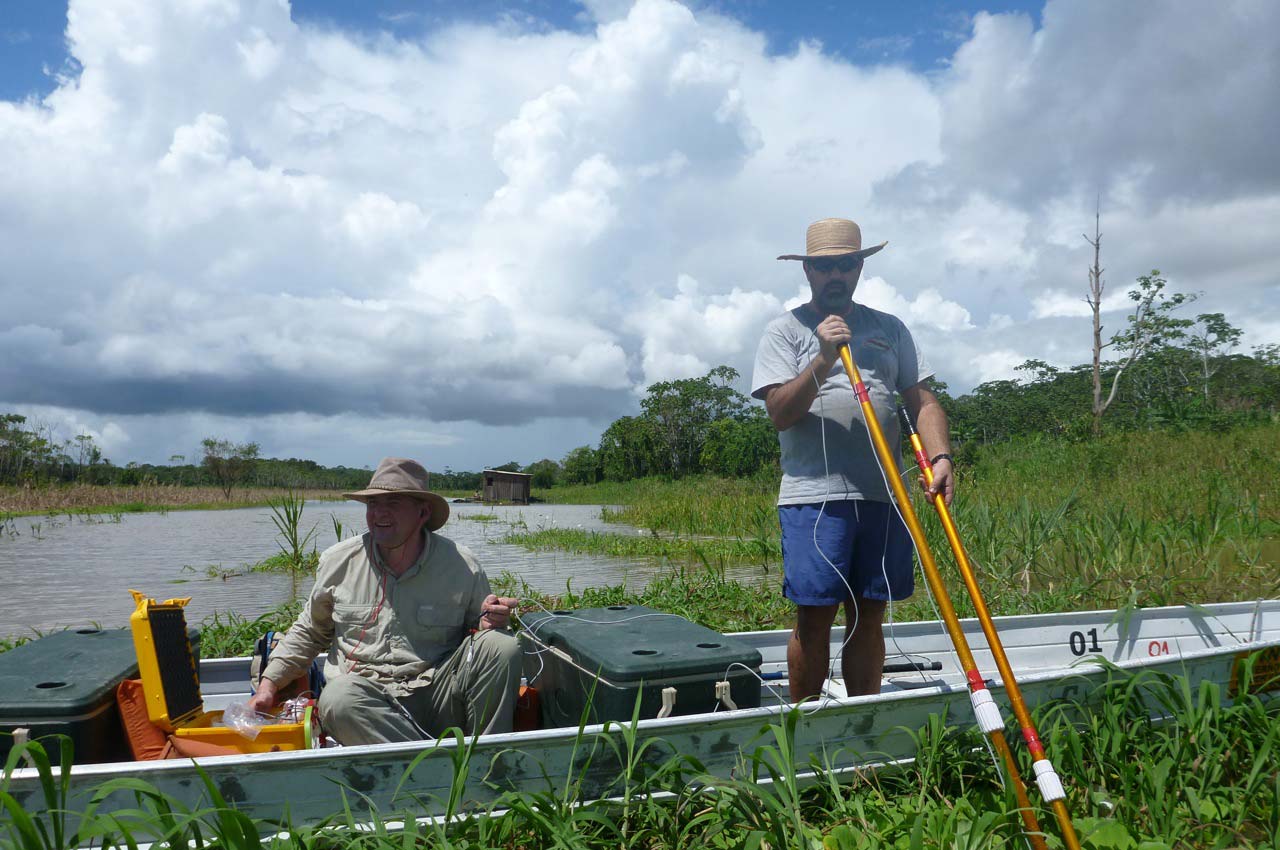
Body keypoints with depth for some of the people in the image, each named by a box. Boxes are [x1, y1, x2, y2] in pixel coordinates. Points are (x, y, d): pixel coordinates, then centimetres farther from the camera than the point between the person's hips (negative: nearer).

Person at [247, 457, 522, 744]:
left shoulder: (462, 567, 1)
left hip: (435, 696, 0)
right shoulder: (339, 561, 7)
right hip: (365, 696, 0)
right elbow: (309, 633, 22)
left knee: (502, 647, -24)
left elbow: (478, 625, 15)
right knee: (337, 699, -35)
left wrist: (491, 622, -8)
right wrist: (269, 684, 15)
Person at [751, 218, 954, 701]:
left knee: (870, 615, 9)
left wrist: (940, 456, -5)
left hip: (882, 495, 4)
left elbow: (922, 401, 12)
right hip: (813, 496, -3)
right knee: (815, 616, -3)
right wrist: (823, 359, -17)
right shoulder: (784, 331, 5)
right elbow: (780, 413, -6)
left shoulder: (890, 329, 16)